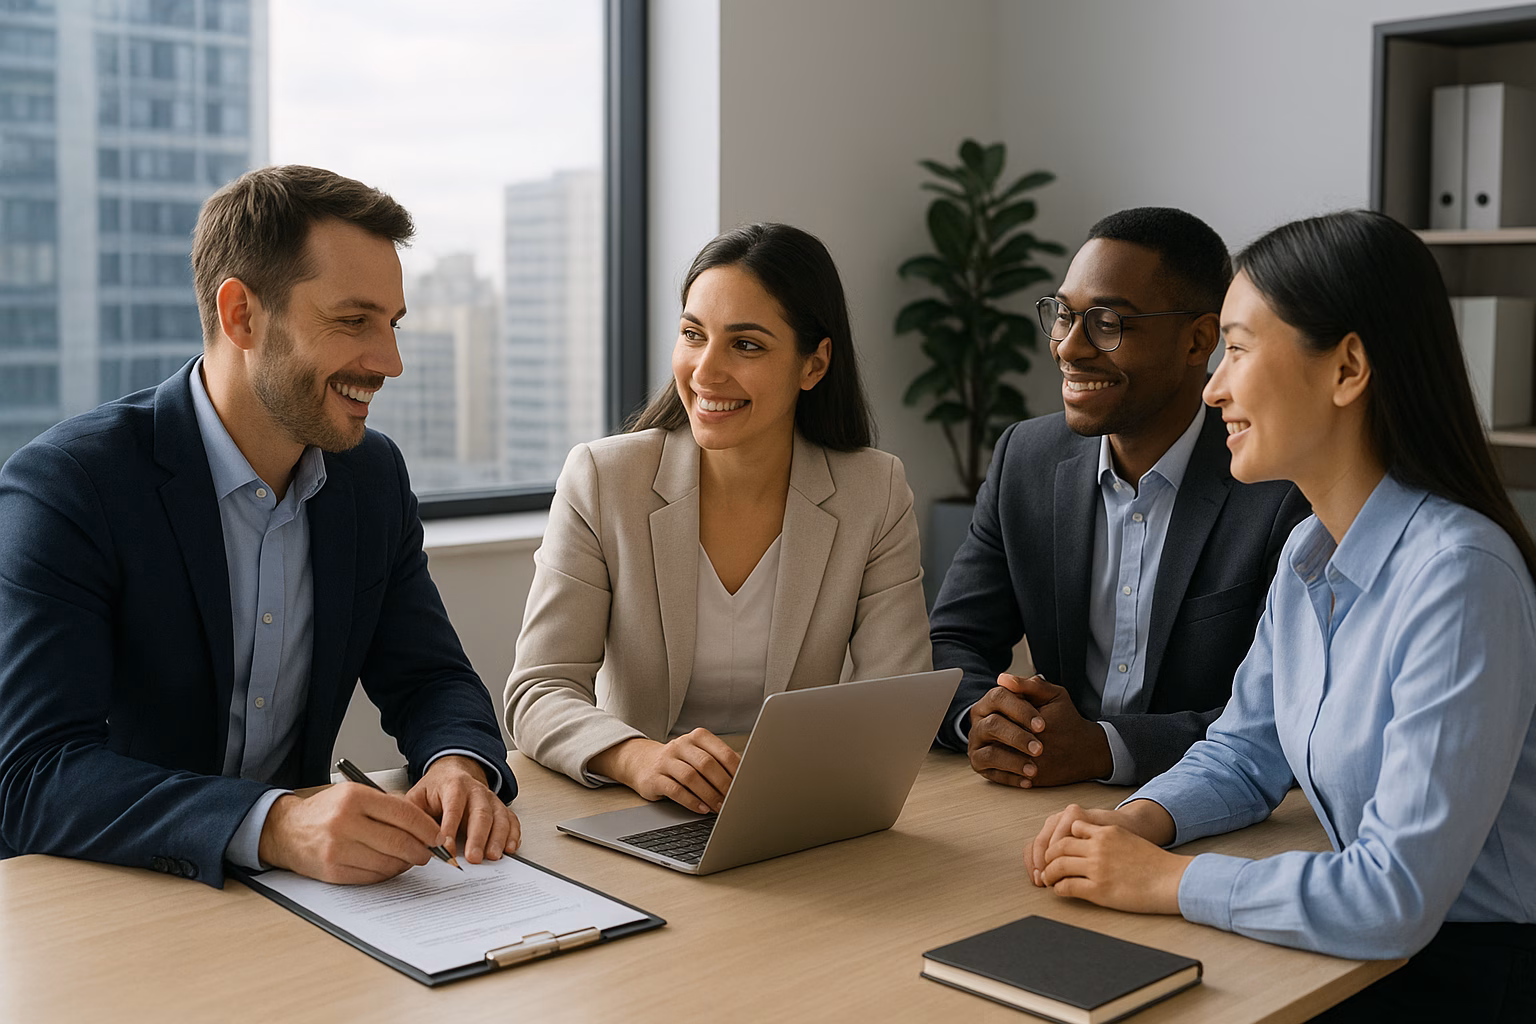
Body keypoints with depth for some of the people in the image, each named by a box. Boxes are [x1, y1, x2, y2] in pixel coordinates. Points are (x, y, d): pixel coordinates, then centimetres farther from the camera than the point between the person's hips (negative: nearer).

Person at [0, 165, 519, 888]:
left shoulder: (374, 475, 4)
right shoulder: (63, 486, -15)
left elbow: (428, 679, 7)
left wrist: (459, 767, -16)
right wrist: (273, 826, -37)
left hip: (295, 891, 4)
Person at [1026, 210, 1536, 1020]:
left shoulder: (1458, 574, -25)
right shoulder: (1309, 553, 3)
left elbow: (1397, 896, -27)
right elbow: (1245, 751, 13)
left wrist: (1163, 880, -19)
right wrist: (1139, 821, -6)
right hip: (1363, 944, 7)